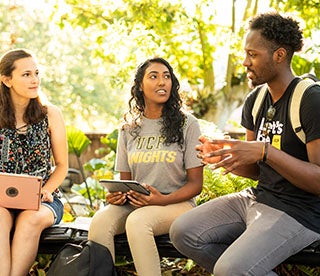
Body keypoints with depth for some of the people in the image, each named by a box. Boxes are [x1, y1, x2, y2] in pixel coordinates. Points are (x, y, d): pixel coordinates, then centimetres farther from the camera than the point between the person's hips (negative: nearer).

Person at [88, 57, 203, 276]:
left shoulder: (187, 124, 1)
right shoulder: (129, 128, 13)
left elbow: (195, 183, -1)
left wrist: (164, 200, -19)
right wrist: (116, 194, -8)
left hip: (176, 203, -3)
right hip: (134, 203, 4)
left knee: (137, 221, -35)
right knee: (100, 221, -28)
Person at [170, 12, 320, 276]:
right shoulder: (255, 100, 9)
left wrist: (265, 151, -30)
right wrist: (223, 157, -7)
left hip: (297, 212, -8)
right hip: (257, 197, 8)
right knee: (182, 231, -5)